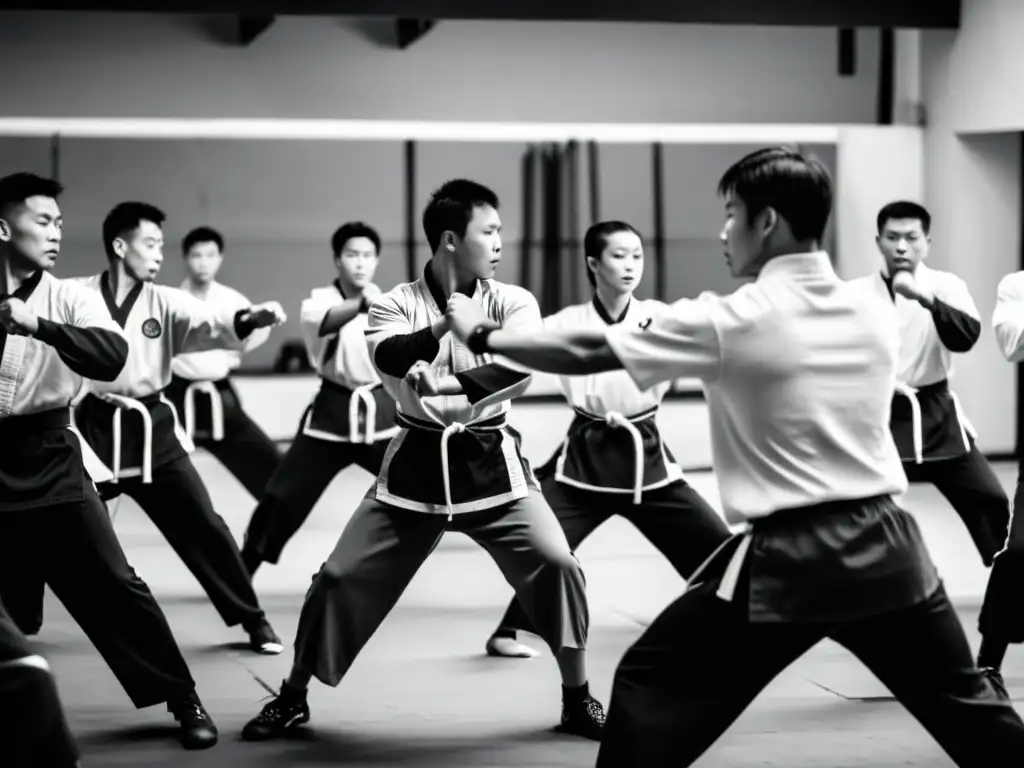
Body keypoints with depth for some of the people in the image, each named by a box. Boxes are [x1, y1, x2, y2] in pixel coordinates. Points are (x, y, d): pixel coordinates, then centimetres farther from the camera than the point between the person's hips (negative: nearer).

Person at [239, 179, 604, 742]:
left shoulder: (512, 302, -3)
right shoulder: (395, 304, -3)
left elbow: (518, 369, -22)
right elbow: (389, 358, -25)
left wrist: (450, 385, -34)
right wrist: (449, 322, -36)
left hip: (490, 461, 0)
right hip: (417, 463, 0)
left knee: (555, 563, -16)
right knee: (342, 577, 0)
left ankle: (577, 700, 3)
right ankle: (292, 696, 21)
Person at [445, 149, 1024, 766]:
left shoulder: (734, 321, -10)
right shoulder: (878, 312, 4)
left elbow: (586, 353, -5)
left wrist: (482, 335, 8)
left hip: (785, 561, -5)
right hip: (884, 546, 5)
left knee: (650, 691, 8)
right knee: (966, 702, 18)